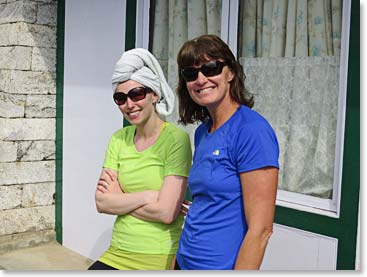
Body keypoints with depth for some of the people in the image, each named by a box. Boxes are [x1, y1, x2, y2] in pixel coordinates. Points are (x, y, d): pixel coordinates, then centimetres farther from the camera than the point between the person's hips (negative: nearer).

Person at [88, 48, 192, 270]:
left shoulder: (175, 139, -12)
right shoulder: (119, 139, 5)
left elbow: (166, 212, -17)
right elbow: (102, 203, -2)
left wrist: (118, 199, -7)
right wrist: (147, 195, -14)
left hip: (160, 259, -4)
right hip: (117, 254, 5)